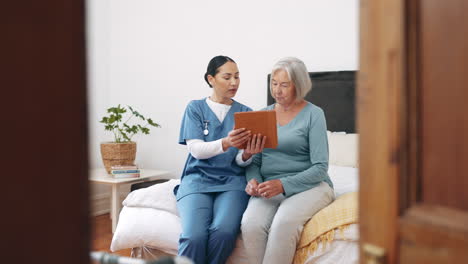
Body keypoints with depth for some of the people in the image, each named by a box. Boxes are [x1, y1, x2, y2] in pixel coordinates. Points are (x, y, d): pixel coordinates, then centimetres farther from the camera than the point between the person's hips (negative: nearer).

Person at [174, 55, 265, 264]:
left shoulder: (245, 113, 11)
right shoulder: (195, 108, 8)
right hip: (198, 179, -1)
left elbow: (240, 161, 3)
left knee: (224, 232, -30)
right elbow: (196, 149, -6)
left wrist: (247, 154, -22)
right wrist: (225, 143, -26)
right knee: (194, 236, -29)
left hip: (232, 181, 1)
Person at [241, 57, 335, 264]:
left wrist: (283, 184, -19)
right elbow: (254, 161, 13)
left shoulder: (313, 114, 0)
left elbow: (320, 168, -6)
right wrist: (253, 181, -10)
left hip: (309, 185, -3)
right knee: (250, 224, -28)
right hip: (269, 188, 3)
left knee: (284, 223, -34)